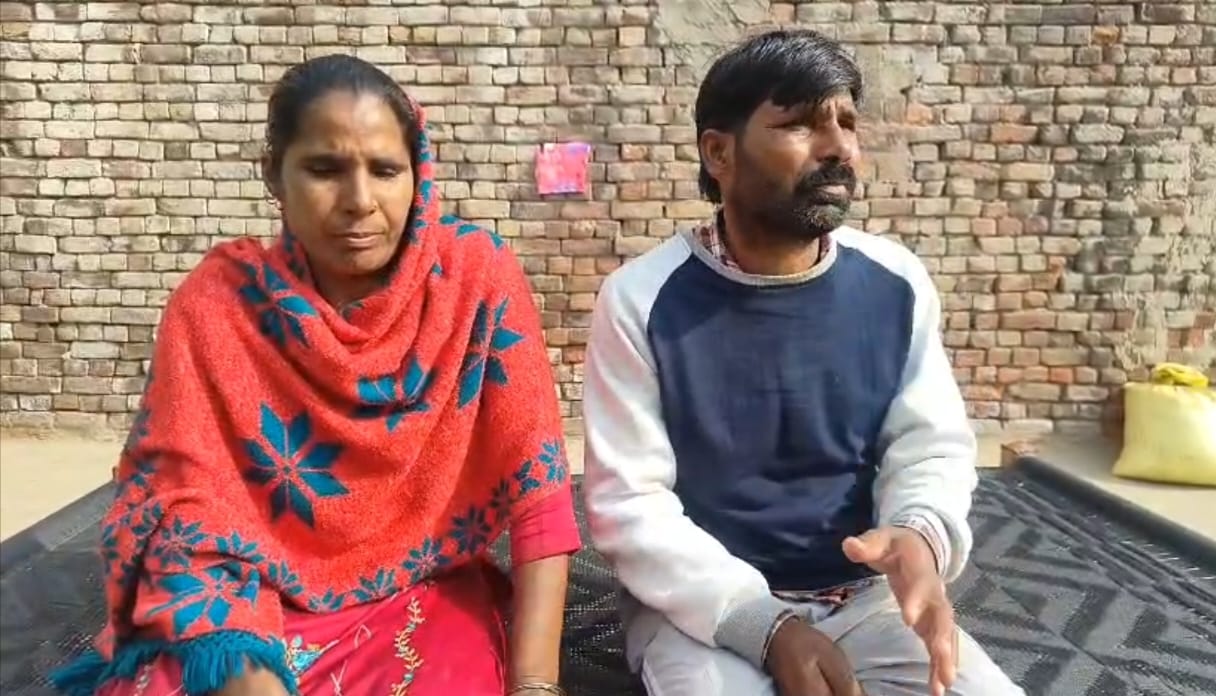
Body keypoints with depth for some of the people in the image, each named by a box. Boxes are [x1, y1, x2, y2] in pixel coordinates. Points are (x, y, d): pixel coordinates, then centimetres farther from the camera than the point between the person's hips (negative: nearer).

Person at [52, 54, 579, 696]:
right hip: (259, 612, 1)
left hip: (432, 602, 0)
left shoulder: (477, 275, -11)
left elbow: (537, 486, -12)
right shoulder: (217, 302, -9)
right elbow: (186, 508, -9)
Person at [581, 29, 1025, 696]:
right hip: (702, 608, -3)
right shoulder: (641, 299, -13)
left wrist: (922, 535, -23)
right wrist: (767, 626, -23)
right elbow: (629, 501, -14)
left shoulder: (897, 283, -3)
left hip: (864, 596, 4)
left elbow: (932, 445, 1)